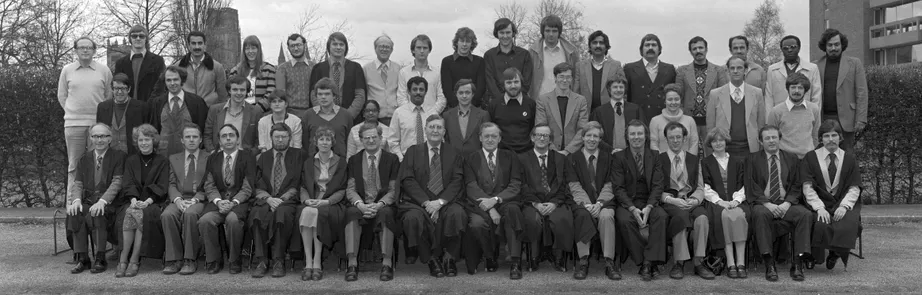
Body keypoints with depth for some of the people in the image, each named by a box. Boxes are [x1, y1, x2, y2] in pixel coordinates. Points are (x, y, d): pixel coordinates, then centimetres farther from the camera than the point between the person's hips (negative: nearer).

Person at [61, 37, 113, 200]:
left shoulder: (104, 70, 5)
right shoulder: (67, 70, 8)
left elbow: (109, 95, 10)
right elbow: (61, 95, 15)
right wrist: (72, 112, 8)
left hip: (97, 123, -1)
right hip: (73, 123, 1)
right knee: (74, 165, 4)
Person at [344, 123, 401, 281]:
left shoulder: (392, 159, 7)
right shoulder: (354, 160, 13)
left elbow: (393, 190, -1)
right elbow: (350, 189, 4)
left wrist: (379, 205, -20)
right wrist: (361, 205, -17)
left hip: (384, 207, -1)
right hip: (361, 206, 2)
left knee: (386, 212, -36)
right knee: (351, 212, -32)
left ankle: (387, 264, -33)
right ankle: (352, 264, -33)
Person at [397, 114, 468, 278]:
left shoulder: (453, 153, 16)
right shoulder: (413, 151, 13)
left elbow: (457, 181, 2)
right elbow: (407, 180, 0)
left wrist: (440, 202, -15)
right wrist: (426, 202, -14)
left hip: (445, 202, 0)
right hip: (417, 202, 0)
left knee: (458, 214, -32)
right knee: (413, 217, -34)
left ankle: (449, 257, -14)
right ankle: (431, 259, -15)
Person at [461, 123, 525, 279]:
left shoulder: (510, 157, 15)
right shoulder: (470, 158, 13)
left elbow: (515, 186, 2)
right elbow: (472, 187, -1)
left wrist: (495, 199, -17)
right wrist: (489, 209, -17)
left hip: (505, 203, 1)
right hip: (480, 205, 0)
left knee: (512, 209, -35)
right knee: (476, 224, -34)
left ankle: (516, 263, -32)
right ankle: (490, 258, -4)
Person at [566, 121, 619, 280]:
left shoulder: (608, 158, 12)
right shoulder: (572, 158, 10)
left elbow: (609, 185, 2)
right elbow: (575, 186, -1)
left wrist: (599, 203, -16)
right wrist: (587, 204, -17)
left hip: (603, 202, 1)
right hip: (582, 202, 0)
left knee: (606, 215, -33)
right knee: (583, 214, -34)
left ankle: (609, 263, -29)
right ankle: (583, 261, -29)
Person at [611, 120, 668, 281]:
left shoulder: (655, 157, 8)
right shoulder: (618, 157, 3)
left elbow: (657, 186, 0)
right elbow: (618, 188, -5)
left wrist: (648, 207, -18)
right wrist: (633, 208, -21)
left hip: (649, 202, 1)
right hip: (627, 202, -1)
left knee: (661, 216, -30)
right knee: (624, 220, -33)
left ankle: (649, 262, -28)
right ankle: (643, 262, -24)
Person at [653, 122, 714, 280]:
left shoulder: (693, 159, 18)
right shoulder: (659, 160, 10)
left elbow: (700, 188, 12)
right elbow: (656, 190, 3)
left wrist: (695, 200, -11)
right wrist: (672, 200, -15)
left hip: (692, 201, 2)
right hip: (670, 202, -2)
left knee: (702, 218, -32)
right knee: (681, 216, -37)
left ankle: (698, 262, -24)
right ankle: (679, 263, -29)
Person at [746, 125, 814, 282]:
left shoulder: (792, 159, 16)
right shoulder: (753, 159, 10)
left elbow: (797, 186, 8)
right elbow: (751, 187, 0)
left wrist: (787, 203, -11)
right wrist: (767, 204, -15)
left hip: (787, 203, 2)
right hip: (763, 203, -2)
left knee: (806, 214, -28)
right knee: (760, 214, -36)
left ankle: (797, 264, -26)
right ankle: (769, 265, -34)